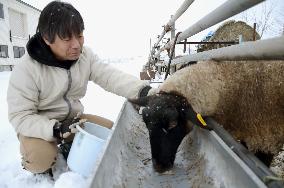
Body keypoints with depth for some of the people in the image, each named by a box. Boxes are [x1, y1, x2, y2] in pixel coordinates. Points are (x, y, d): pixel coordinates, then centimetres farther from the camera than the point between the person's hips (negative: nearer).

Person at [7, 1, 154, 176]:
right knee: (41, 158, -31)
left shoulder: (85, 55, -11)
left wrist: (142, 89, -42)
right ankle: (41, 166, 8)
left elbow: (111, 76, -24)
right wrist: (57, 129, -37)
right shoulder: (26, 70, -24)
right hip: (38, 125, -4)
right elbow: (20, 117, -22)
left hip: (73, 119, 5)